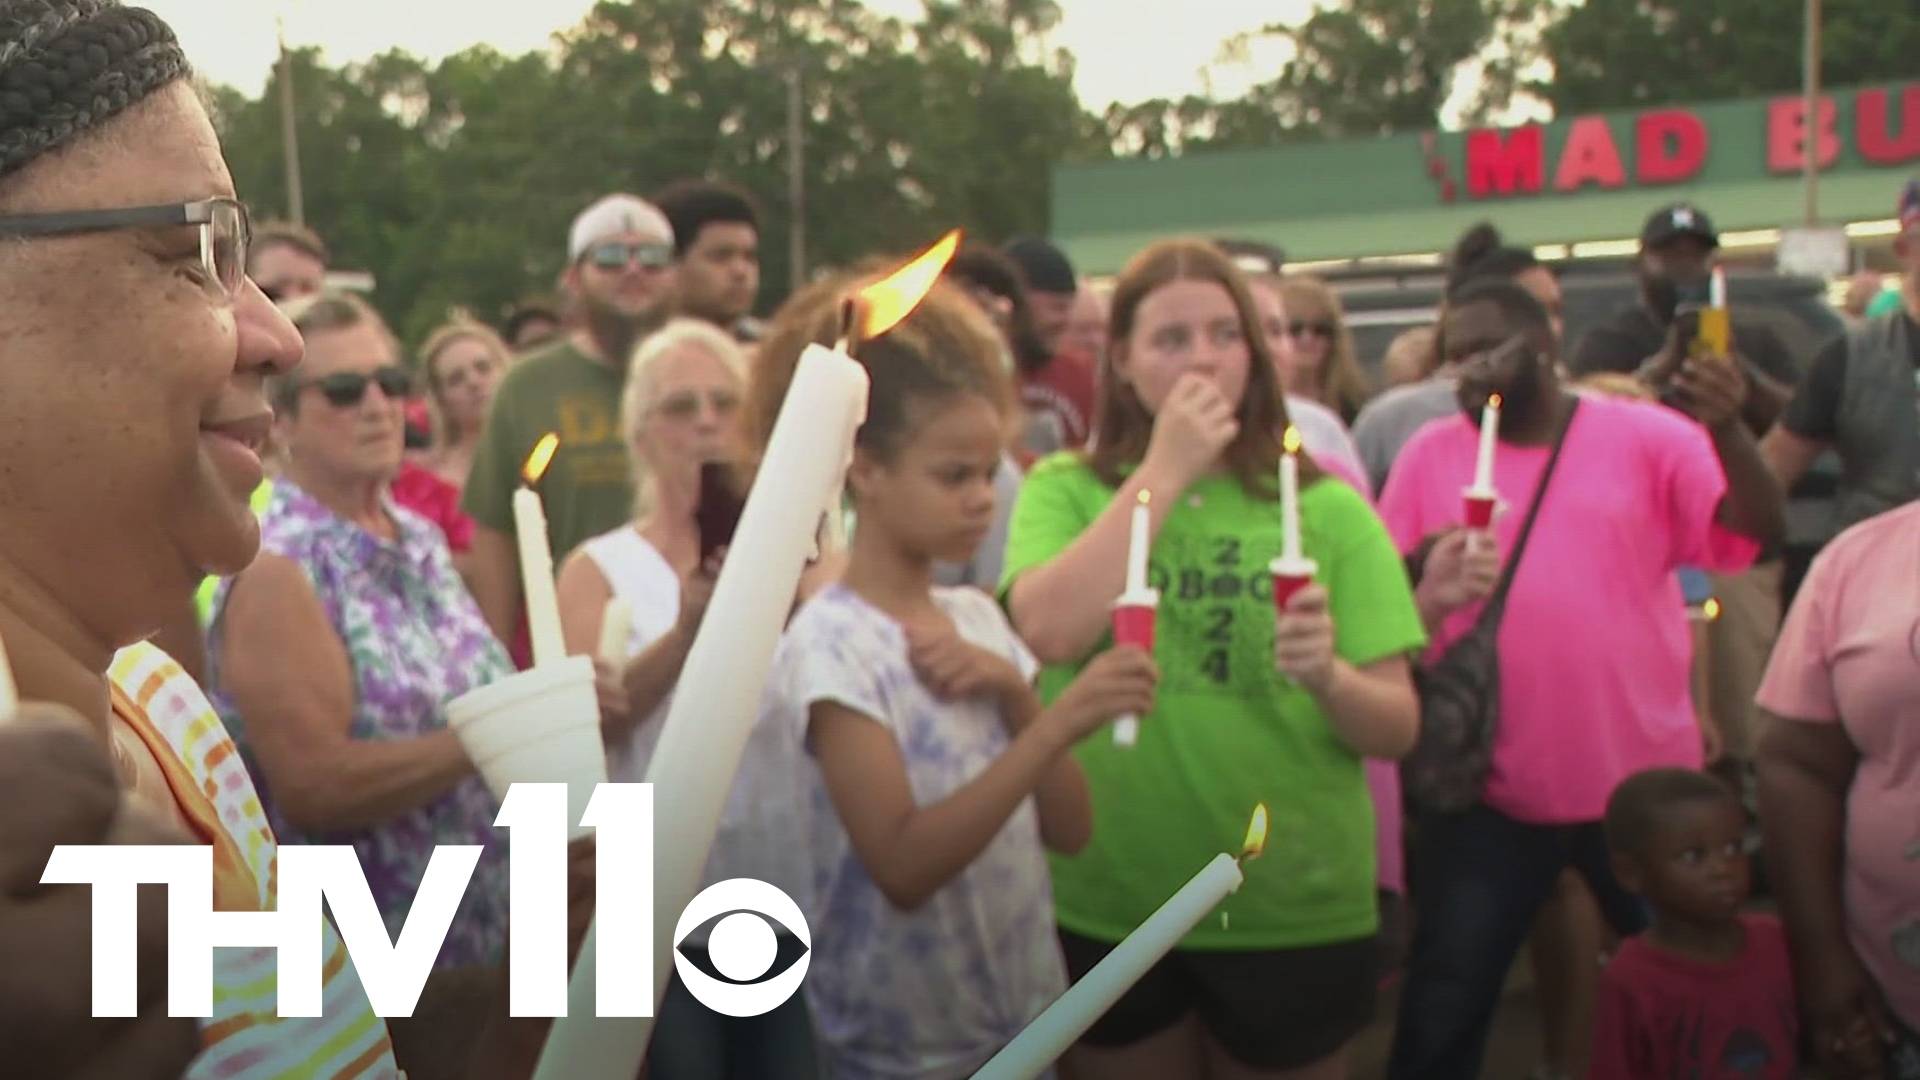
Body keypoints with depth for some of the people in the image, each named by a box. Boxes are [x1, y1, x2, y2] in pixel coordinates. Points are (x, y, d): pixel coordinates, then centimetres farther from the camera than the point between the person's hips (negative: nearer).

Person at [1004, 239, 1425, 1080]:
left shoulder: (1329, 509, -1)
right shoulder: (1063, 491, -1)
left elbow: (1398, 726, -3)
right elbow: (1050, 633, -20)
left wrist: (1328, 676, -24)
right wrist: (1163, 473, -15)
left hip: (1298, 909, 0)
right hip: (1108, 907, 0)